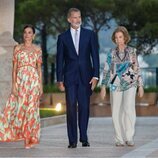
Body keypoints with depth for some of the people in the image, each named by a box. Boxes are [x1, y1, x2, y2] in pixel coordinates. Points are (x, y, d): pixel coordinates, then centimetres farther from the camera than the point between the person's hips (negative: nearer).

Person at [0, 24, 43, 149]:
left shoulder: (37, 49, 9)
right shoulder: (18, 48, 8)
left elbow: (39, 68, 10)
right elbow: (14, 68, 5)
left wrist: (41, 86, 4)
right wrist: (14, 85, -4)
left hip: (33, 80, 0)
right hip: (20, 80, 0)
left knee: (31, 108, -2)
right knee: (19, 107, -4)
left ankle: (29, 138, 2)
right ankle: (22, 136, 6)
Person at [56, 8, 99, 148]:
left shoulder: (90, 34, 6)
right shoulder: (63, 37, 7)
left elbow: (95, 56, 4)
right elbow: (60, 60, 7)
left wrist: (95, 76, -4)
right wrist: (59, 80, 2)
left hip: (86, 76, 0)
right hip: (70, 77, 0)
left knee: (84, 107, 3)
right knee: (71, 108, -3)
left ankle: (84, 138, 12)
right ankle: (72, 140, -1)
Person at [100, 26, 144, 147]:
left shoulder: (132, 51, 4)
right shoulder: (112, 53, 5)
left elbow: (137, 69, 7)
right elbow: (107, 70, 6)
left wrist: (140, 86, 4)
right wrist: (103, 87, -1)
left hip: (130, 84, -2)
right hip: (116, 85, 2)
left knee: (129, 108, -18)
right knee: (117, 112, 0)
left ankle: (129, 138, -10)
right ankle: (120, 139, 10)